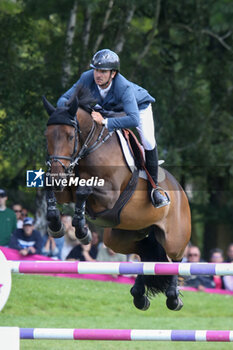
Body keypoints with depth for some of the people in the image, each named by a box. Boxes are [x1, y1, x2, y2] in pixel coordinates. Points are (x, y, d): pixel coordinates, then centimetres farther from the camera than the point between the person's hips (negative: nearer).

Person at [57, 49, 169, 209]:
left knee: (148, 142, -25)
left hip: (138, 106, -4)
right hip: (109, 109, 4)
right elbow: (63, 99, -24)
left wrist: (105, 121, -63)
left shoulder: (124, 87, -45)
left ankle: (153, 187, -7)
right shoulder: (87, 78, -32)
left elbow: (134, 119, -55)